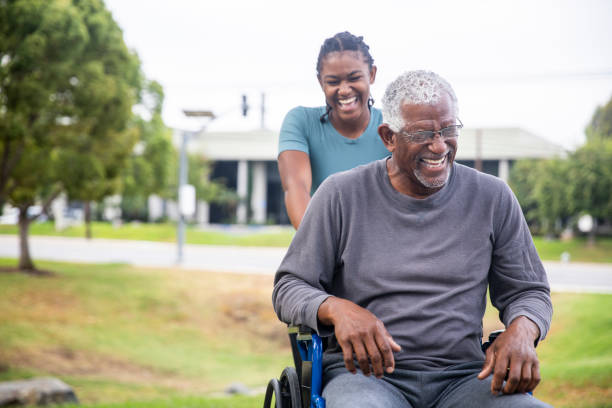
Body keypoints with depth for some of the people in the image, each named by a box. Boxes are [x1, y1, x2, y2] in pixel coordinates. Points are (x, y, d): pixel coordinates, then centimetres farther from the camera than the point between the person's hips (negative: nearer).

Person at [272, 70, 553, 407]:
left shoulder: (493, 199, 9)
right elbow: (288, 288, 5)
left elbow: (528, 291, 16)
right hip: (363, 374, -2)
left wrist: (521, 331, -9)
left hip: (461, 376, 3)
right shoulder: (341, 196, 4)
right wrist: (338, 309, -18)